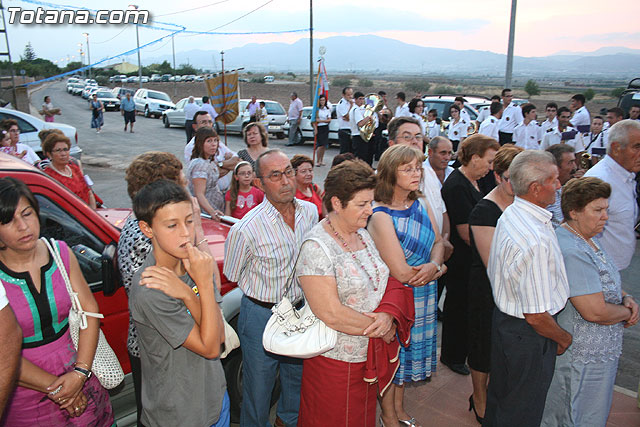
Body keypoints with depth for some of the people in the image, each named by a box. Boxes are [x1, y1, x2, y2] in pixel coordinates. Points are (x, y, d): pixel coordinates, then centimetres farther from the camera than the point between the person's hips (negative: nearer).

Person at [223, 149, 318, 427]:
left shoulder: (310, 212, -7)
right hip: (262, 315, -5)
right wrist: (264, 291, 3)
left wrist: (302, 294, 12)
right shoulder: (246, 229, -25)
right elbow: (232, 276, -7)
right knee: (259, 386, 12)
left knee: (298, 377, 26)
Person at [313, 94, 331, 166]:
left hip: (325, 128, 4)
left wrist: (321, 120, -9)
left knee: (324, 145, 5)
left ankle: (322, 160, 18)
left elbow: (329, 120, 5)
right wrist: (315, 128, -11)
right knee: (320, 145, -12)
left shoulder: (328, 109, 7)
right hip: (318, 128, -3)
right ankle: (318, 161, -6)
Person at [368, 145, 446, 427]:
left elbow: (438, 242, 5)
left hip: (424, 296, 7)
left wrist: (432, 265, -17)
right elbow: (401, 273, -25)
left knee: (409, 350, 21)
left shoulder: (421, 205, 1)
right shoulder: (380, 216, -22)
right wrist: (438, 270, -10)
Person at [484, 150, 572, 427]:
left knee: (501, 395, 29)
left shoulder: (509, 215, -2)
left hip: (503, 317, 9)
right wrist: (564, 338, -7)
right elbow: (537, 316, -28)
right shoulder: (536, 241, -33)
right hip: (528, 335, -9)